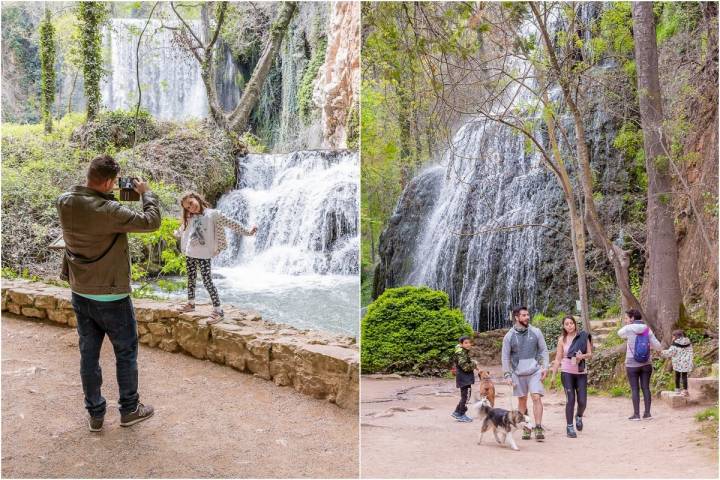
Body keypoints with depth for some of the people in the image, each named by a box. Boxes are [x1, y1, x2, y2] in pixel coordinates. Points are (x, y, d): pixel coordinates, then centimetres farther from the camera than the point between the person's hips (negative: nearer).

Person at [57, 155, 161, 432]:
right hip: (111, 297, -6)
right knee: (126, 353, 12)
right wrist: (146, 193, -8)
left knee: (88, 354, 13)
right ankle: (129, 410, 23)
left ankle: (95, 415, 22)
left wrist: (104, 194, 6)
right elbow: (151, 222, -22)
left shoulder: (64, 203, -6)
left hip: (80, 294, 6)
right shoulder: (108, 211, -27)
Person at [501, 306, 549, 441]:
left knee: (537, 397, -12)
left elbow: (544, 350, 6)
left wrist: (545, 367, -4)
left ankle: (538, 428, -7)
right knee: (522, 400, 7)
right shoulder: (509, 336, -1)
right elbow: (505, 357, 2)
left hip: (535, 371, 0)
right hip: (518, 373, 1)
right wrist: (507, 375, -2)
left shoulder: (536, 332, 1)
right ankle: (526, 428, 17)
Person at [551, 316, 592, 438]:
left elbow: (590, 354, 4)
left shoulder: (583, 336, 2)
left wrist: (582, 356, -18)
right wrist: (553, 375, 4)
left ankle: (579, 417, 31)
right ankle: (569, 427, 6)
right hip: (567, 372, 0)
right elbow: (558, 359, 7)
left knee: (582, 401, -3)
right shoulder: (562, 340, 4)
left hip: (581, 372, 1)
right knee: (570, 399, -7)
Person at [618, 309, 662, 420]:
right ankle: (647, 413, 11)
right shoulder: (647, 330, 0)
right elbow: (658, 346, 2)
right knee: (646, 387, 9)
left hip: (632, 365, -3)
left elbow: (619, 333, 13)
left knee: (635, 389, 2)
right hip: (646, 364, 3)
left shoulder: (628, 329, -9)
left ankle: (636, 414, 4)